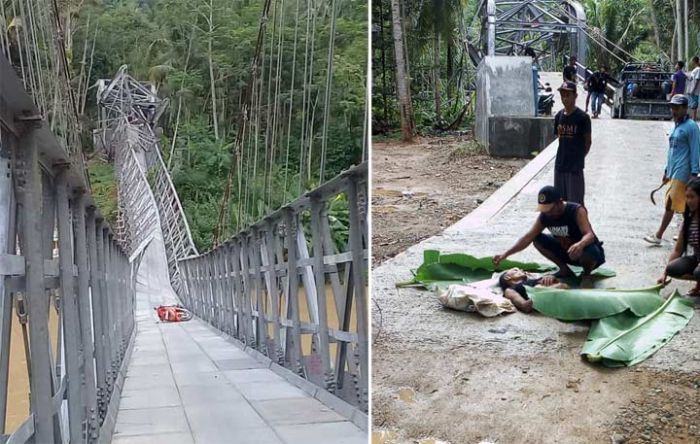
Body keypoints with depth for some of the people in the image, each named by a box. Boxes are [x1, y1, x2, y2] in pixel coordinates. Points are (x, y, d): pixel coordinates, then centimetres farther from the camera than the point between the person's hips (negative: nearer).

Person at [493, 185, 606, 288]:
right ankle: (564, 269, 8)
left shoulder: (577, 211, -27)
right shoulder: (544, 216, -11)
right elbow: (528, 237, -11)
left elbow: (590, 235, -40)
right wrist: (505, 254, -21)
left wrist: (580, 244, -65)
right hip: (565, 250, 6)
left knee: (589, 251, -41)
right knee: (538, 240, -10)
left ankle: (586, 274, -3)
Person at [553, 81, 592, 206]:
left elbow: (588, 142, -4)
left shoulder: (582, 117, -11)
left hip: (575, 167, -6)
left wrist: (579, 157, 0)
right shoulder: (559, 116, 5)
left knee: (576, 202, -1)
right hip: (560, 164, 6)